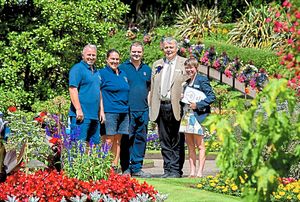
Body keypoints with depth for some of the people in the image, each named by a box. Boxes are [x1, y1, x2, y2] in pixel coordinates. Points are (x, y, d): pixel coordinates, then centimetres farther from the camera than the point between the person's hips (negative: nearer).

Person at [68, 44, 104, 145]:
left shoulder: (96, 71, 21)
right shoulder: (77, 69, -6)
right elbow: (72, 89, -15)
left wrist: (101, 111, 21)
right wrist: (78, 110, -20)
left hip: (94, 116, 9)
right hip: (81, 115, -9)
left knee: (95, 143, 10)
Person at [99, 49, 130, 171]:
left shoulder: (123, 74, 18)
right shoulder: (102, 73, -2)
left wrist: (126, 108, 19)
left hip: (123, 112, 6)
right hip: (109, 111, -6)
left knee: (118, 140, 7)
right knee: (109, 140, -8)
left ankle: (115, 166, 11)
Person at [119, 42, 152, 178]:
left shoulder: (147, 69, 15)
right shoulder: (122, 68, 2)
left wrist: (148, 103, 12)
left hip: (143, 110, 4)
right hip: (128, 109, -4)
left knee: (140, 139, 6)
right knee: (127, 140, -5)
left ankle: (136, 168, 11)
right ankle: (126, 168, -1)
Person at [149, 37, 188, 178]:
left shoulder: (184, 64, 3)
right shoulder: (157, 65, 16)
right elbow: (153, 88, 17)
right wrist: (152, 108, 10)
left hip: (177, 107, -4)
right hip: (161, 107, 4)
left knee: (177, 142, 0)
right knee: (164, 142, 7)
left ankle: (176, 170, 4)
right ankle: (167, 169, 13)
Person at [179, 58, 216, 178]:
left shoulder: (202, 80, -6)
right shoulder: (186, 83, 18)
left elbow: (212, 97, -12)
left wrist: (197, 105, -18)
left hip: (198, 116, -8)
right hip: (187, 116, 8)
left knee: (200, 145, -4)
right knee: (190, 146, 7)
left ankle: (199, 172, -5)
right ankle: (192, 172, 9)